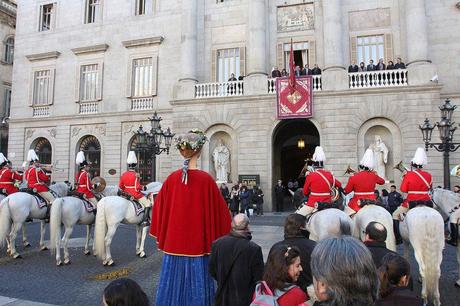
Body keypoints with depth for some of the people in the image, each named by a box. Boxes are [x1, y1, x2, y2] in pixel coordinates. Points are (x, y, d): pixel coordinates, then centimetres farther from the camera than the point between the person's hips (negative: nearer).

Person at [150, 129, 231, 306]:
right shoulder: (206, 180, -12)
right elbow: (219, 211, -7)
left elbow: (159, 208, 4)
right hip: (198, 244, -3)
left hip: (173, 243, 3)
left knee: (174, 284, 15)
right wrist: (219, 237, 8)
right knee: (196, 288, 10)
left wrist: (161, 238, 17)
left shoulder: (172, 179, -4)